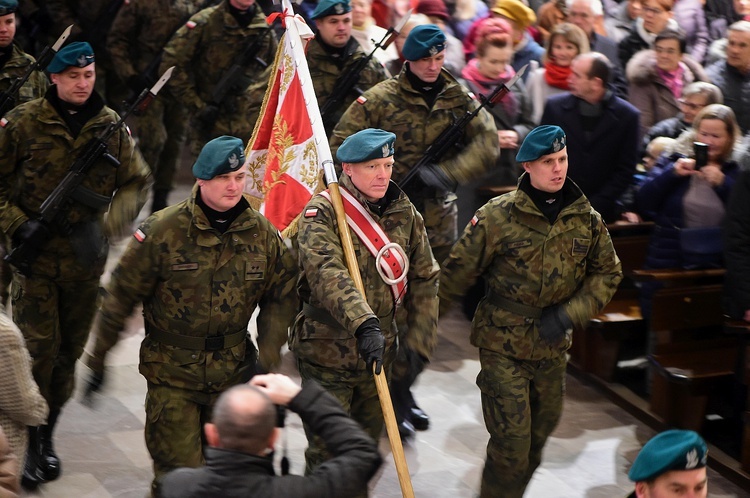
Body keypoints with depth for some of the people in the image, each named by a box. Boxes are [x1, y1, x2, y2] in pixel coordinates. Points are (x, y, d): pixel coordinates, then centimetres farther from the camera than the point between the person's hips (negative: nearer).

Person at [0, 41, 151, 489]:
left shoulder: (111, 126, 2)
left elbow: (137, 182, 6)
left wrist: (107, 224, -10)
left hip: (85, 256, 3)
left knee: (70, 350, 11)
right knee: (39, 347, -9)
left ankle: (47, 432, 28)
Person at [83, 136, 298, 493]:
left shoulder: (263, 234, 0)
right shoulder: (163, 229, -11)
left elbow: (281, 297, 10)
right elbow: (122, 295, -4)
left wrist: (267, 357, -1)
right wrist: (97, 359, -1)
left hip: (233, 373, 4)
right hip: (171, 373, -4)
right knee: (179, 471, -6)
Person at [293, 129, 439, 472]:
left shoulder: (405, 213, 3)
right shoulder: (322, 213, -15)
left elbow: (424, 279, 9)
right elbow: (326, 273, -31)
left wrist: (419, 340, 1)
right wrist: (364, 323, -45)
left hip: (379, 352, 5)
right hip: (326, 351, -5)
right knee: (327, 455, -2)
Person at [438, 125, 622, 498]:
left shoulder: (587, 220, -1)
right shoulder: (497, 216, -13)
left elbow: (607, 275, 6)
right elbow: (457, 273, -8)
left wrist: (569, 315, -10)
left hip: (552, 348, 5)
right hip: (503, 345, -5)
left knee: (538, 436, 18)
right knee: (511, 443, -9)